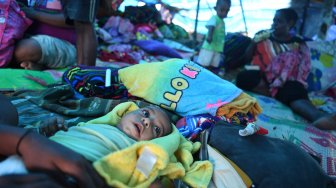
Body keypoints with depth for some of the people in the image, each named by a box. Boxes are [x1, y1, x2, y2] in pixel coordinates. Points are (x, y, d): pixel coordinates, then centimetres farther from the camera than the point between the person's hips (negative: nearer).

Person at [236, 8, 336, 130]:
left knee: (295, 91, -36)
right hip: (261, 77, 2)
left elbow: (303, 70, 1)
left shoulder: (298, 44, 9)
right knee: (243, 77, -31)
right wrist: (254, 42, -8)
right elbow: (247, 57, 11)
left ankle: (320, 117, -62)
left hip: (284, 82, -1)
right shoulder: (263, 36, 13)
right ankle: (277, 94, -27)